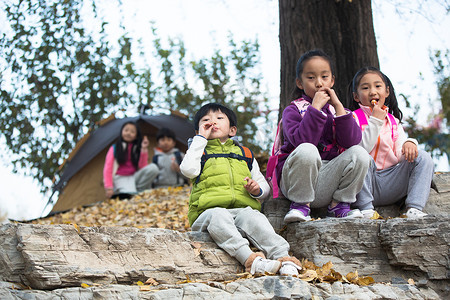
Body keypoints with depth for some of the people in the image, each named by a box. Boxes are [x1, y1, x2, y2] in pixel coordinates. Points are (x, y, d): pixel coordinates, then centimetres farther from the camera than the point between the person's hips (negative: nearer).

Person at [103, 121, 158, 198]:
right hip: (121, 178, -5)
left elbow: (143, 168, 0)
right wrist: (109, 187, -15)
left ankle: (139, 190, -13)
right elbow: (107, 169, -2)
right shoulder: (114, 149, 5)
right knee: (131, 195, -39)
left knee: (153, 167, -23)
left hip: (134, 177, 5)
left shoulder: (137, 149, 12)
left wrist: (144, 149, -6)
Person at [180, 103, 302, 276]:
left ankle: (282, 257, -52)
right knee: (218, 215, -38)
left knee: (252, 217, -35)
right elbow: (189, 170, -3)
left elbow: (265, 188, 27)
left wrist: (257, 190, 1)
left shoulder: (244, 154, 29)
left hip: (243, 209, 2)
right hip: (210, 210, -2)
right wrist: (201, 138, 6)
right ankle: (248, 258, -57)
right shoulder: (201, 152, 22)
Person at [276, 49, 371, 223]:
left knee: (359, 153, -20)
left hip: (328, 182, 3)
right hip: (295, 180, -3)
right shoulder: (293, 110, 3)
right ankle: (300, 205, -14)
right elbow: (302, 141, -19)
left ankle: (338, 205, -5)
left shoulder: (337, 109, 14)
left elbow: (351, 141, -7)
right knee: (307, 150, -34)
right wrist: (316, 108, -19)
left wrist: (338, 106, -10)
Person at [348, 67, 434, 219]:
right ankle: (366, 209, -25)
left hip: (390, 185, 5)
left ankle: (414, 209, -25)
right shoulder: (355, 118, 2)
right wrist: (375, 121, -14)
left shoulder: (393, 121, 16)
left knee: (423, 158, -12)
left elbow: (400, 156, 4)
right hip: (366, 184, -4)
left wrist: (409, 143, -19)